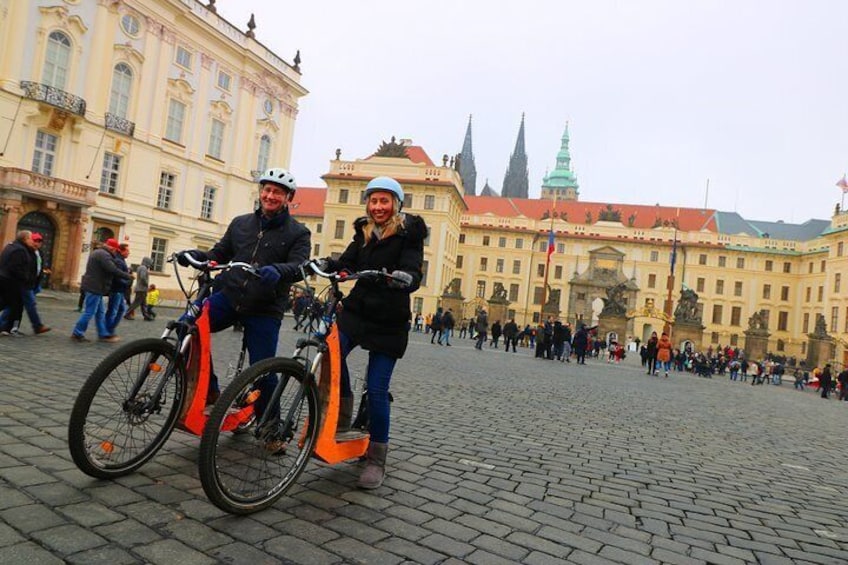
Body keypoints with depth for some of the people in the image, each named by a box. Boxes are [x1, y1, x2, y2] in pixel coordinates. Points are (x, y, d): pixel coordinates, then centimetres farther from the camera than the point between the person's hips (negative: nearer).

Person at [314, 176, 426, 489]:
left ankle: (376, 460, 13)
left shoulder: (408, 233, -5)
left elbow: (414, 270, -17)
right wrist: (327, 264, -20)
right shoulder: (364, 232, 11)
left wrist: (406, 278, -40)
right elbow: (347, 262, 0)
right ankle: (341, 417, 3)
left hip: (389, 321, -4)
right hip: (356, 309, 4)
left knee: (377, 390, -4)